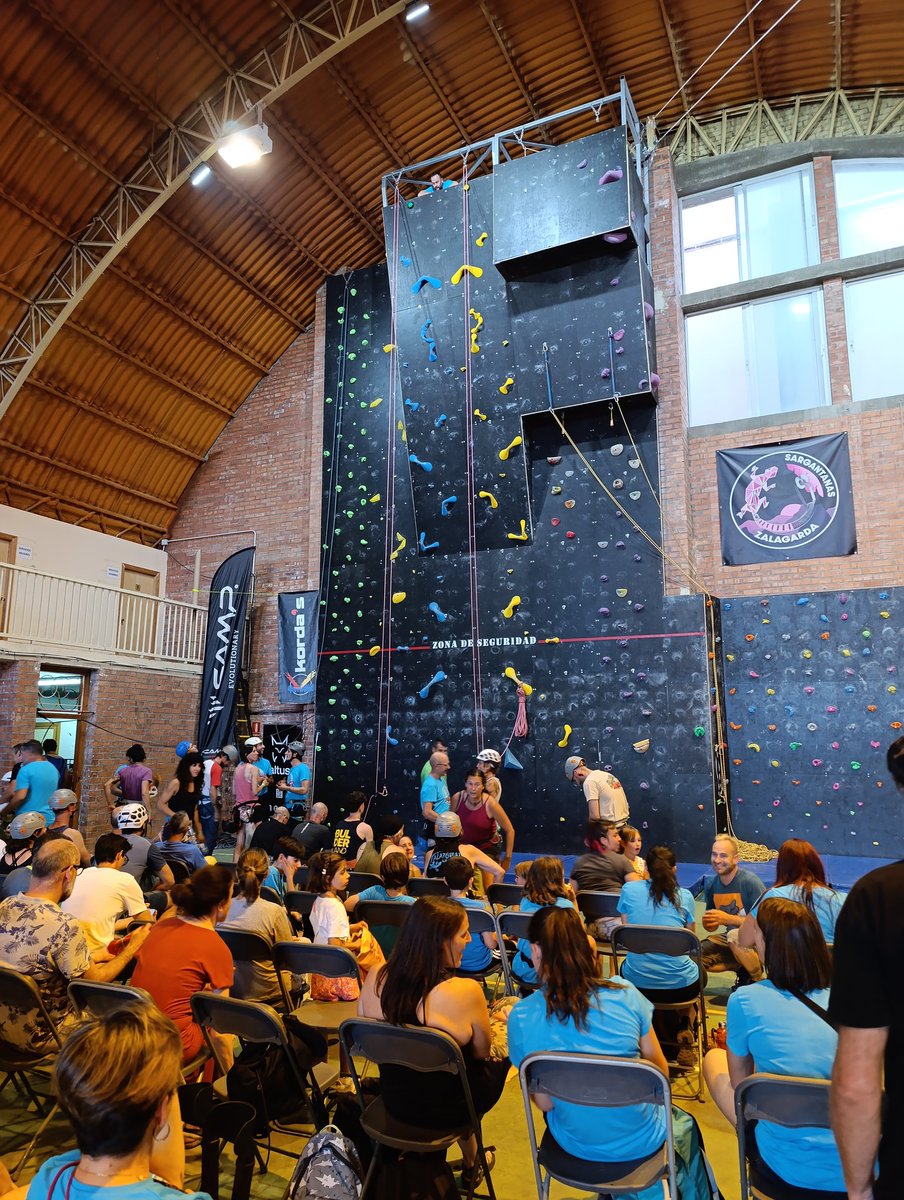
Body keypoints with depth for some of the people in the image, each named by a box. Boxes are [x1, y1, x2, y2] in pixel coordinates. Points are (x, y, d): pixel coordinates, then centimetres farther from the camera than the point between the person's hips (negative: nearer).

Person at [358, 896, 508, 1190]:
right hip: (445, 1111, -4)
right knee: (500, 1058, 25)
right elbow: (482, 1052, -12)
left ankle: (470, 1157, 43)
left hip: (394, 1100, 4)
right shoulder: (465, 991, -31)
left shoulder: (376, 978, -17)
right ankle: (471, 1164, 43)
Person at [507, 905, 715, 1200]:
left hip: (577, 1147, 1)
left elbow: (544, 1102, -12)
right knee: (683, 1124, 33)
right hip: (643, 1142, 0)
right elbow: (660, 1071, -7)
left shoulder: (522, 1017, -20)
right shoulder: (624, 993, -18)